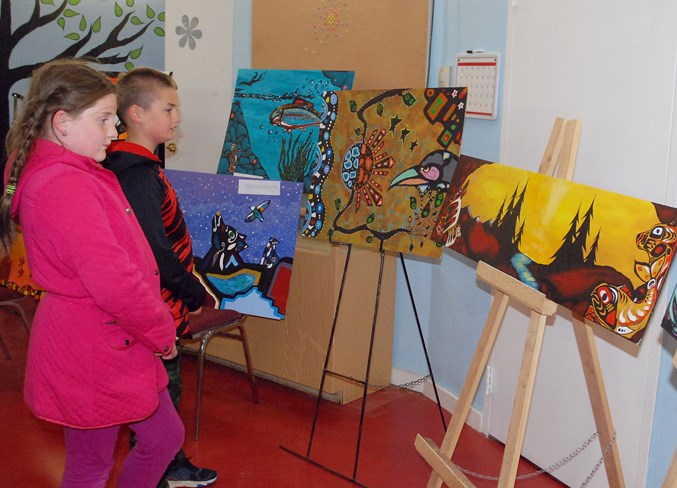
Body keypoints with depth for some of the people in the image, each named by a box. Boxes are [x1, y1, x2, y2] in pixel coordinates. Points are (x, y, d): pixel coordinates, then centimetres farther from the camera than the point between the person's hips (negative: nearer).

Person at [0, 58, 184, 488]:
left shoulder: (77, 175, 8)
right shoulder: (64, 186, -26)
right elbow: (114, 282, -30)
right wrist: (162, 334, -14)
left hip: (115, 345, 10)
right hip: (90, 355, -10)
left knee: (165, 437, 20)